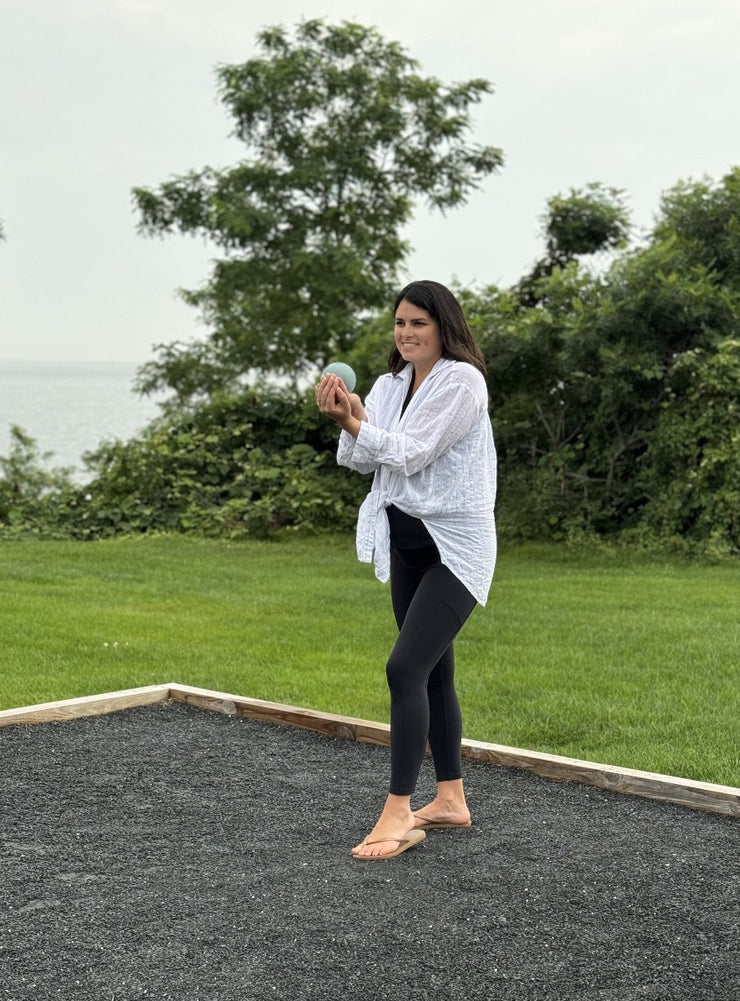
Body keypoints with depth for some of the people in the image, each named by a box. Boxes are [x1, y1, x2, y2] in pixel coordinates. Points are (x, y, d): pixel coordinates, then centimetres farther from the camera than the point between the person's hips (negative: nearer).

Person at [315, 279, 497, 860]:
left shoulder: (462, 380, -13)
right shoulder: (391, 384, 10)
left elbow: (410, 453, -20)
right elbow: (361, 460, 0)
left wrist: (356, 424, -29)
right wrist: (347, 423, -18)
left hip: (455, 546, -8)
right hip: (406, 543, 8)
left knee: (406, 668, -17)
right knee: (434, 672, 13)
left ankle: (398, 814, -13)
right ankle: (451, 800, 24)